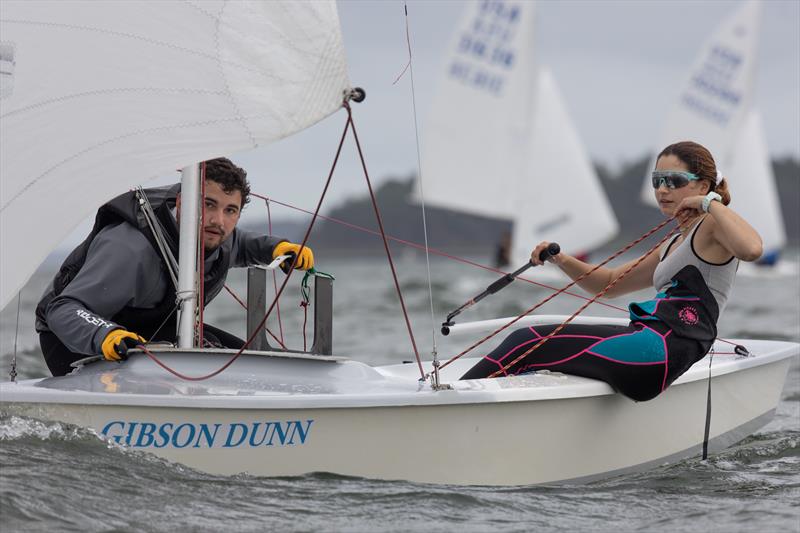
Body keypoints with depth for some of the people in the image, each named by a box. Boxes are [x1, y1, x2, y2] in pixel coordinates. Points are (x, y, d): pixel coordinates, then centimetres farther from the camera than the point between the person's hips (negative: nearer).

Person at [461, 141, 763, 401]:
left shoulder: (713, 227, -1)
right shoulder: (675, 244, 27)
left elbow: (751, 248, -26)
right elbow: (610, 283, 33)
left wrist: (711, 203, -12)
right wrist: (561, 261, 16)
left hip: (661, 348, -9)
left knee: (527, 344, -11)